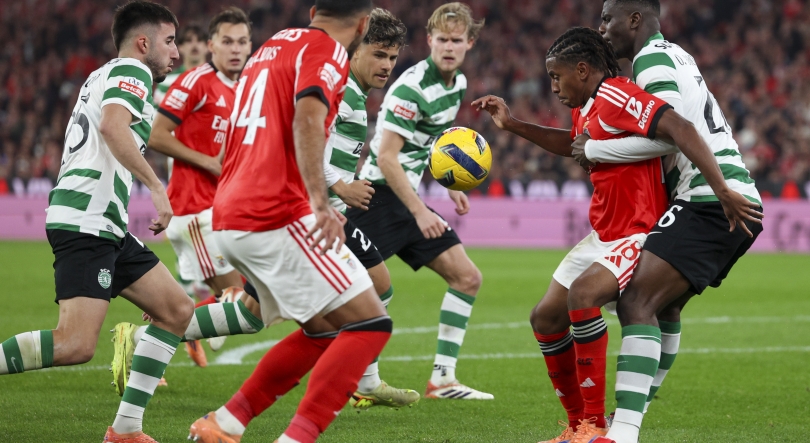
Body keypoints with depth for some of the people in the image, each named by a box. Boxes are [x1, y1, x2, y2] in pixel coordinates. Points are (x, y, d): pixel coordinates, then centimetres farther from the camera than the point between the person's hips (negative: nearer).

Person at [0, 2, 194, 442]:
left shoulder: (103, 75, 26)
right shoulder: (131, 71, -4)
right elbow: (112, 125, -23)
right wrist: (155, 185, -25)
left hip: (106, 226, 11)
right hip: (86, 220, -11)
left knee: (176, 310, 8)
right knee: (75, 345, -21)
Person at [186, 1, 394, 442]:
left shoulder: (271, 47, 22)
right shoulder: (326, 50, -4)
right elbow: (307, 117, -24)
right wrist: (320, 203, -35)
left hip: (229, 221, 9)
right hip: (277, 217, -9)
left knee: (324, 331, 19)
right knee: (370, 323, -7)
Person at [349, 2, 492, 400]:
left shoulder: (457, 83, 10)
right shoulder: (411, 87, -18)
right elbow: (386, 158, -22)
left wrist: (449, 186, 19)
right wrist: (420, 212, -23)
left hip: (406, 197, 9)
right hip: (377, 195, -9)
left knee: (466, 278, 6)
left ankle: (442, 379, 6)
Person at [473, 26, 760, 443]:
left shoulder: (615, 96, -20)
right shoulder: (584, 107, 11)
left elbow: (680, 129, -31)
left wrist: (723, 192, -38)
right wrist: (511, 124, 28)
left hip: (639, 235, -11)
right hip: (602, 236, 11)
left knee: (582, 293, -32)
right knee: (546, 318, 10)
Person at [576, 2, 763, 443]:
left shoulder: (653, 58, -6)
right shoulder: (675, 56, 24)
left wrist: (594, 150, -6)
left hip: (708, 202, -11)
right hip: (739, 203, 11)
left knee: (637, 304, -20)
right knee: (664, 304, 26)